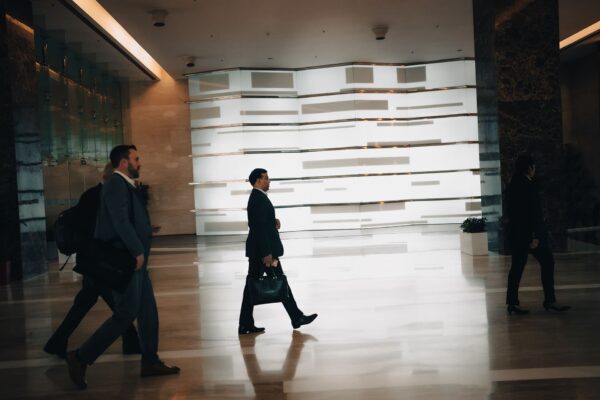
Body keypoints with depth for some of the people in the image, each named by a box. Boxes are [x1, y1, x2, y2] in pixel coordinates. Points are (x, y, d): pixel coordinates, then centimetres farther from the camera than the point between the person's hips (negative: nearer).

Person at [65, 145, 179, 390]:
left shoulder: (126, 186, 16)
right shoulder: (117, 185, -14)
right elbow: (120, 221, -23)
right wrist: (137, 251, -22)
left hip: (133, 260, 10)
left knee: (148, 310, 11)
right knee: (126, 314, -8)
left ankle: (150, 362, 19)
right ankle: (81, 358, 1)